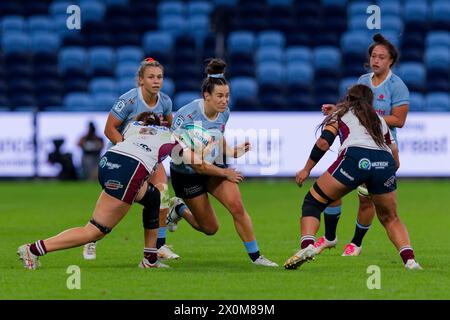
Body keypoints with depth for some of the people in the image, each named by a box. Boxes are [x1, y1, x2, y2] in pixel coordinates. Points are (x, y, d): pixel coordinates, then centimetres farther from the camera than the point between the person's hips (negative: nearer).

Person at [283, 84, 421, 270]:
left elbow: (324, 142, 9)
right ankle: (409, 260, 1)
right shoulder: (379, 119, 36)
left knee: (313, 202, 10)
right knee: (390, 219, 21)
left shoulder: (341, 114, 26)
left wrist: (306, 169, 15)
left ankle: (307, 245, -14)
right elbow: (396, 161, 31)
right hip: (385, 163, 3)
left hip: (355, 158, -3)